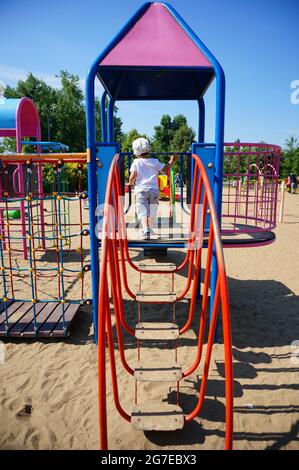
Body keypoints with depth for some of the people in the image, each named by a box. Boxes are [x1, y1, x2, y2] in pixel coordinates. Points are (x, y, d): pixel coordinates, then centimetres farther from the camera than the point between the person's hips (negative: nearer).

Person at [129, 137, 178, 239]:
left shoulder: (136, 162, 0)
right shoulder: (155, 162, 7)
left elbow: (133, 176, -8)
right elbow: (166, 169, 11)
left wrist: (130, 183, 12)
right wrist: (172, 161, 27)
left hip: (141, 190, -3)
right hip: (154, 189, 3)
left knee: (143, 212, -8)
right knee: (152, 212, 18)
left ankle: (146, 231, -28)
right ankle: (149, 228, 36)